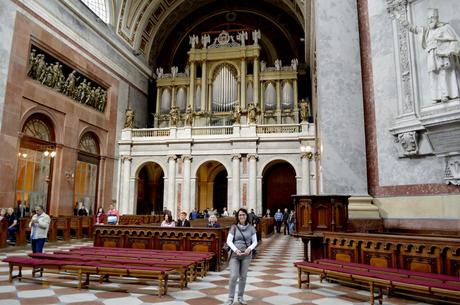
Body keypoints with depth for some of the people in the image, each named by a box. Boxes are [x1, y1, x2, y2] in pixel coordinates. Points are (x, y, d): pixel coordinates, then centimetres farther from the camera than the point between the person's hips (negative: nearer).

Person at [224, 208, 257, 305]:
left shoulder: (251, 228, 1)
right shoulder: (234, 227, -3)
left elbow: (255, 242, 4)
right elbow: (229, 241, -5)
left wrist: (249, 249, -15)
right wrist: (236, 250, -19)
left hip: (247, 255, 2)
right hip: (235, 254, -1)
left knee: (243, 277, 10)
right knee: (233, 276, -6)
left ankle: (240, 297, 26)